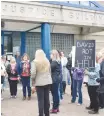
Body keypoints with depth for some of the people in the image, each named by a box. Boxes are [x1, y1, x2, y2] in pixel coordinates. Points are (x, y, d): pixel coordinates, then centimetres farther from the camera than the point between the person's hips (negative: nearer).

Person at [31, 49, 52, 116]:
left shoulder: (35, 62, -7)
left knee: (41, 100, 0)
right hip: (48, 82, 5)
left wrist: (33, 81, 1)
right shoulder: (47, 61, 9)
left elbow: (33, 73, -13)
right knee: (47, 99, 12)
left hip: (39, 83, -5)